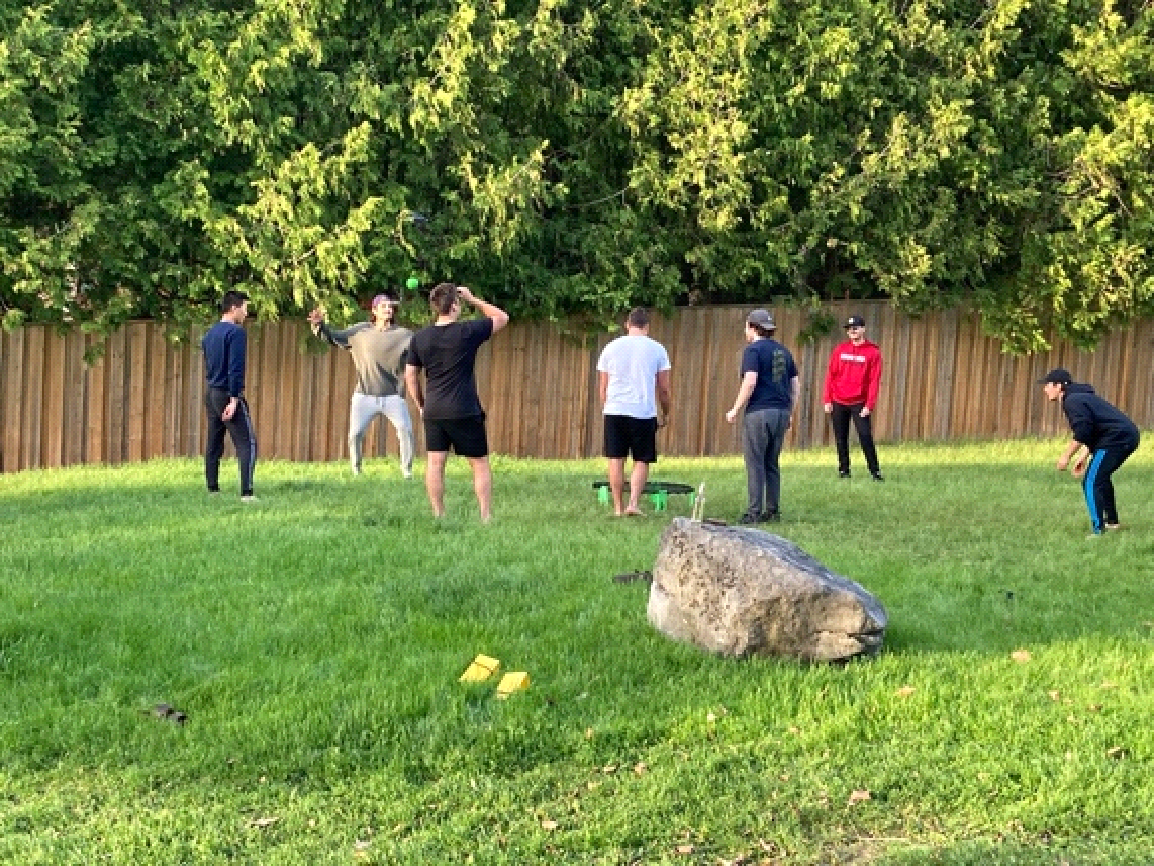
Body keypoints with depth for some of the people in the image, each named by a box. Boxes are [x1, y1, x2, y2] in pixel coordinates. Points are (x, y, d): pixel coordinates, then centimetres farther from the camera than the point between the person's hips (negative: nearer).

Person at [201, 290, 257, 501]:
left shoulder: (209, 334, 15)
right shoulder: (236, 332, -11)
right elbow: (236, 368, -18)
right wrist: (234, 399, -20)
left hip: (210, 394, 8)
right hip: (228, 395, -8)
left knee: (214, 445, 11)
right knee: (247, 443, -9)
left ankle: (213, 490, 13)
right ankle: (246, 492, -17)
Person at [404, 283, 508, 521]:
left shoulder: (419, 338, 4)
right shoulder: (467, 332, -9)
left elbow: (410, 375, 9)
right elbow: (502, 317, 3)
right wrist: (473, 299, 9)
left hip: (433, 412, 4)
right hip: (465, 411, -4)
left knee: (435, 463, 4)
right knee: (480, 464, 5)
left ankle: (438, 515, 4)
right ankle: (486, 516, 4)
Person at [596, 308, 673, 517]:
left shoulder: (612, 347, 8)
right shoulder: (656, 349, 4)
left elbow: (603, 386, 11)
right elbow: (664, 388, 6)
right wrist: (666, 414, 19)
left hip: (615, 411, 1)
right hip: (644, 413, -1)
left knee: (616, 460, 6)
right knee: (642, 461, 7)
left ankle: (618, 507, 8)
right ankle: (633, 503, -6)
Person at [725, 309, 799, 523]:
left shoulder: (753, 350, -6)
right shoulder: (783, 351, 16)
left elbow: (750, 382, -16)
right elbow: (796, 384, 16)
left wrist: (735, 410, -10)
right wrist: (789, 411, 22)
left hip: (759, 411, -7)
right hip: (781, 412, 7)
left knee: (755, 463, -3)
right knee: (772, 463, 14)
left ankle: (754, 511, -4)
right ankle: (773, 510, 15)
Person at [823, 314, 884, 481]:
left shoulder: (873, 352, 0)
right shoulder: (840, 349, 7)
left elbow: (874, 381, -4)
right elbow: (831, 375, 8)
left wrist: (869, 405, -10)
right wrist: (827, 400, 1)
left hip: (859, 403, -3)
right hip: (838, 403, 3)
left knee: (866, 437, -8)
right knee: (841, 440, 6)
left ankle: (875, 471, -2)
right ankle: (843, 470, 15)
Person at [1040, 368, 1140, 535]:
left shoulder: (1072, 401, -10)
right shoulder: (1081, 397, 23)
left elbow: (1082, 432, -21)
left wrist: (1066, 456, -13)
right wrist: (1085, 456, 23)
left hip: (1116, 439, -11)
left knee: (1091, 483, -10)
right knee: (1101, 478, 28)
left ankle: (1098, 531, -15)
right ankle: (1112, 521, 36)